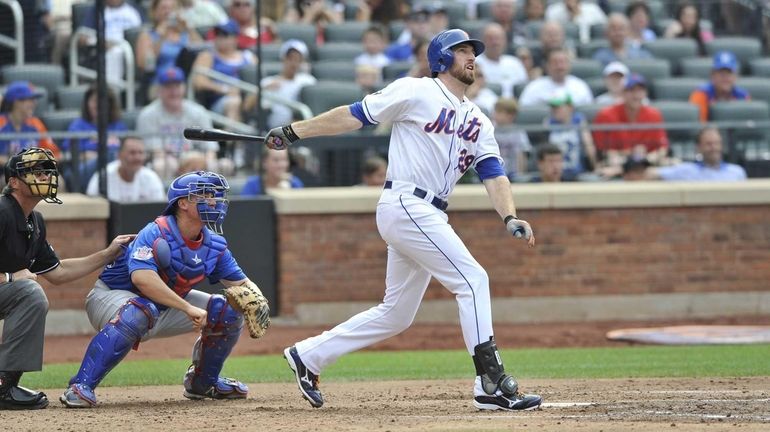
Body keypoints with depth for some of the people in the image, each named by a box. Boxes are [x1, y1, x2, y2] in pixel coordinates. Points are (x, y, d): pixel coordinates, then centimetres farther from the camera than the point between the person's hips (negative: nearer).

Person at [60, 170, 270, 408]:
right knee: (139, 313, -42)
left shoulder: (214, 245, -4)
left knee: (228, 311, -3)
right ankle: (81, 387, -40)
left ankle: (203, 382, 18)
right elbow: (142, 277, -45)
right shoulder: (156, 234, -28)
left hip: (165, 305, 8)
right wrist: (189, 309, -47)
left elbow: (242, 284, 2)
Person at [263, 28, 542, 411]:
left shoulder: (478, 121, 17)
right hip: (404, 204, -9)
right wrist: (292, 133, -3)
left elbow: (492, 173, 8)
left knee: (396, 315, 12)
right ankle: (491, 384, -16)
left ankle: (308, 356, 21)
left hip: (429, 217, 9)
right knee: (472, 279, -15)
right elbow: (354, 115, -2)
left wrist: (509, 218, -10)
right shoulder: (416, 92, -3)